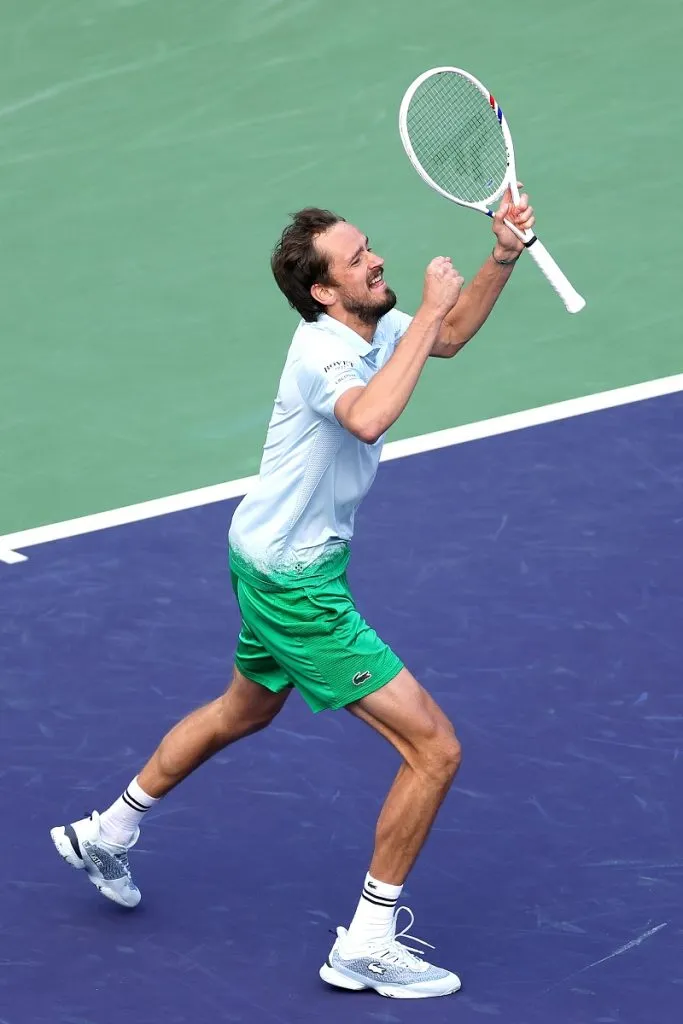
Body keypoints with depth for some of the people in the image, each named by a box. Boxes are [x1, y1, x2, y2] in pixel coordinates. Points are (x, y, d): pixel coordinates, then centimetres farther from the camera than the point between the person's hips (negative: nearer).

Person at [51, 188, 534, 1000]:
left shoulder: (371, 325, -2)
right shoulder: (323, 349, -28)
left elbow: (449, 337, 17)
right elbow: (369, 417, -50)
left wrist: (503, 255, 1)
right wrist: (429, 308, -41)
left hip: (270, 562, 10)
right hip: (296, 585, -10)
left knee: (246, 710, 35)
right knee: (434, 750, -8)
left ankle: (107, 833, 51)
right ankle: (367, 946, 3)